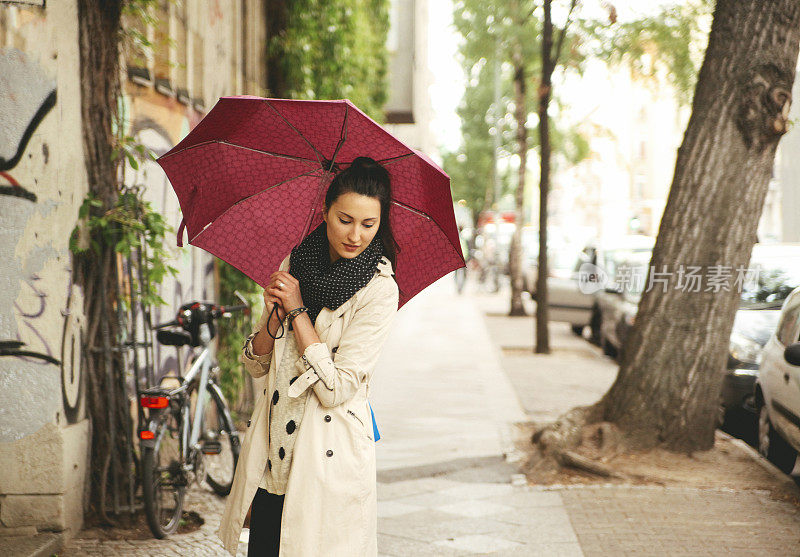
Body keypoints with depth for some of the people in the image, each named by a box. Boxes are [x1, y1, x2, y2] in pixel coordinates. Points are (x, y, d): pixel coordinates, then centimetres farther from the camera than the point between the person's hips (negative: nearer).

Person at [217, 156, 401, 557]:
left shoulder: (379, 291, -12)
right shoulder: (295, 262, 5)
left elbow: (335, 389, -18)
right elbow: (254, 365, 8)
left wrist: (298, 311, -14)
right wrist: (275, 316, -12)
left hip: (329, 459, -5)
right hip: (271, 452, 5)